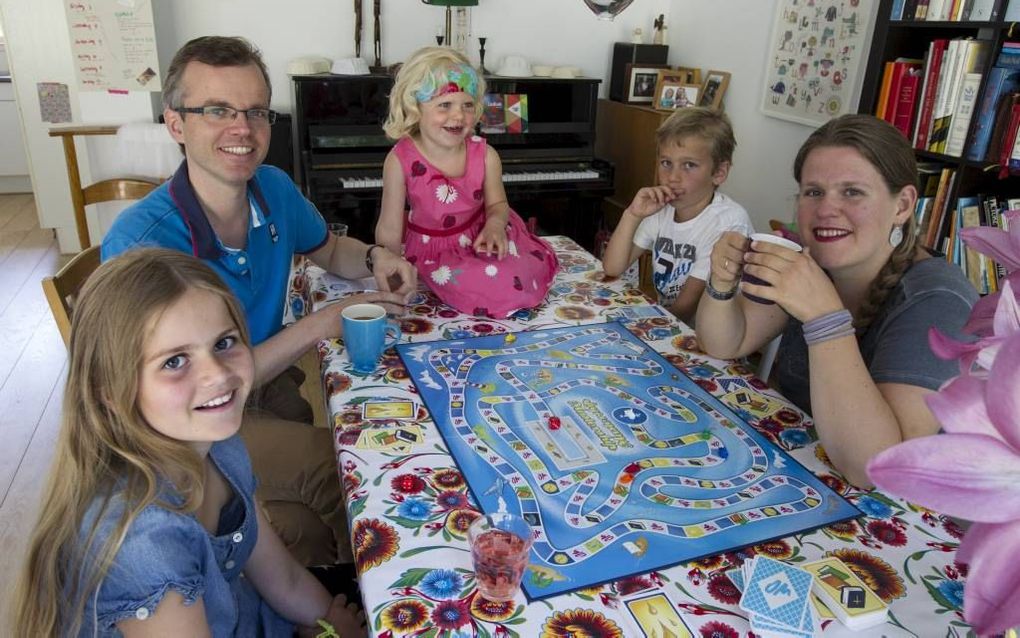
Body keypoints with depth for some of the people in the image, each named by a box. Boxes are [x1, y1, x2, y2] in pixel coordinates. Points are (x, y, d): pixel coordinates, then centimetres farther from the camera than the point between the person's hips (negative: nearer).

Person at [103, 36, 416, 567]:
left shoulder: (275, 189, -7)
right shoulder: (140, 243, -26)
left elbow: (328, 249, 14)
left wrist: (375, 258, -10)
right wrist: (321, 324, -25)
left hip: (266, 386, 6)